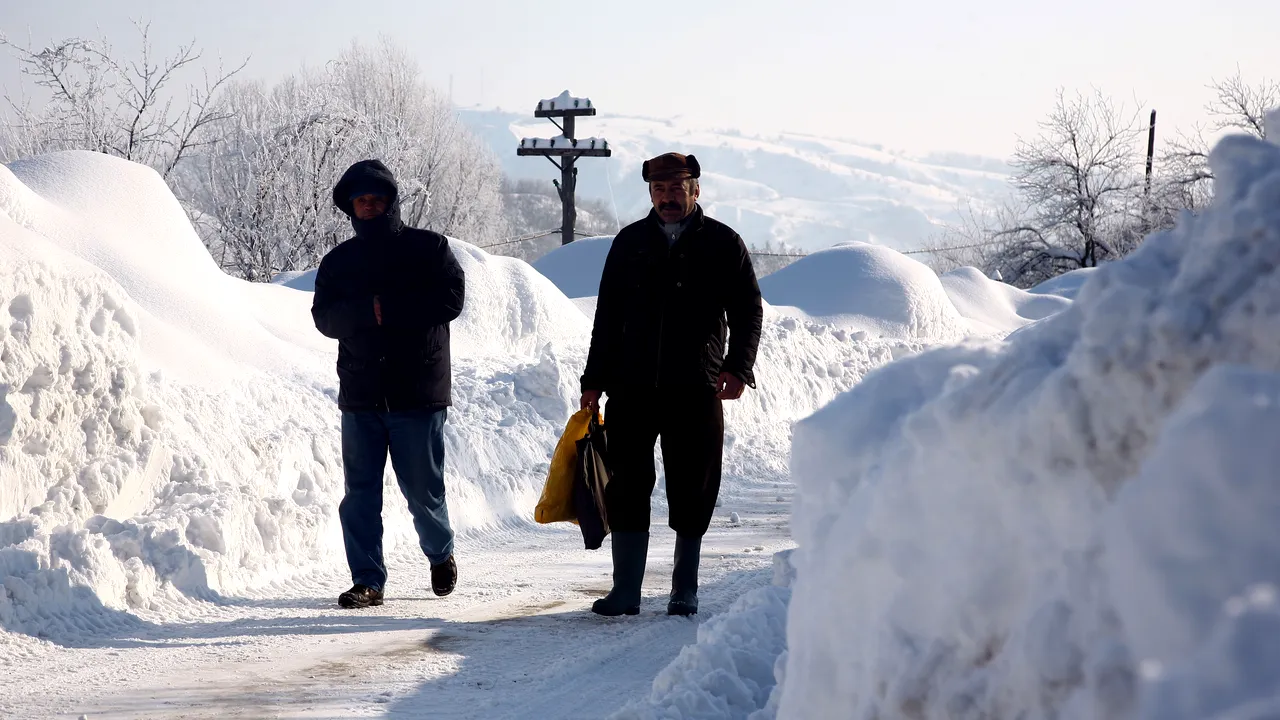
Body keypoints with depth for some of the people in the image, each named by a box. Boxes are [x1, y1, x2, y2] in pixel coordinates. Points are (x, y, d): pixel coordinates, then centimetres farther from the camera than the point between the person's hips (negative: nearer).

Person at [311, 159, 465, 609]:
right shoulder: (338, 262, 12)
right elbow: (325, 318, -1)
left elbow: (451, 299, -10)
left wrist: (388, 308, -15)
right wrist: (368, 312, -20)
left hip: (418, 393, -2)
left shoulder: (428, 248, 5)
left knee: (423, 491, 3)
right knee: (360, 494, -1)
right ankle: (367, 581, 5)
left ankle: (441, 554, 30)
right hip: (361, 395, 3)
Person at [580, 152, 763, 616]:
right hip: (633, 387, 2)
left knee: (692, 493, 3)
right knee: (626, 489, -2)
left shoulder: (722, 244, 5)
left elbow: (748, 311, 3)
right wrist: (595, 381, 10)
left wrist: (737, 367, -12)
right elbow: (607, 317, 14)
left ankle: (685, 591, 15)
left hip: (697, 390, -2)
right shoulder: (630, 243, 12)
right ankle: (625, 591, 3)